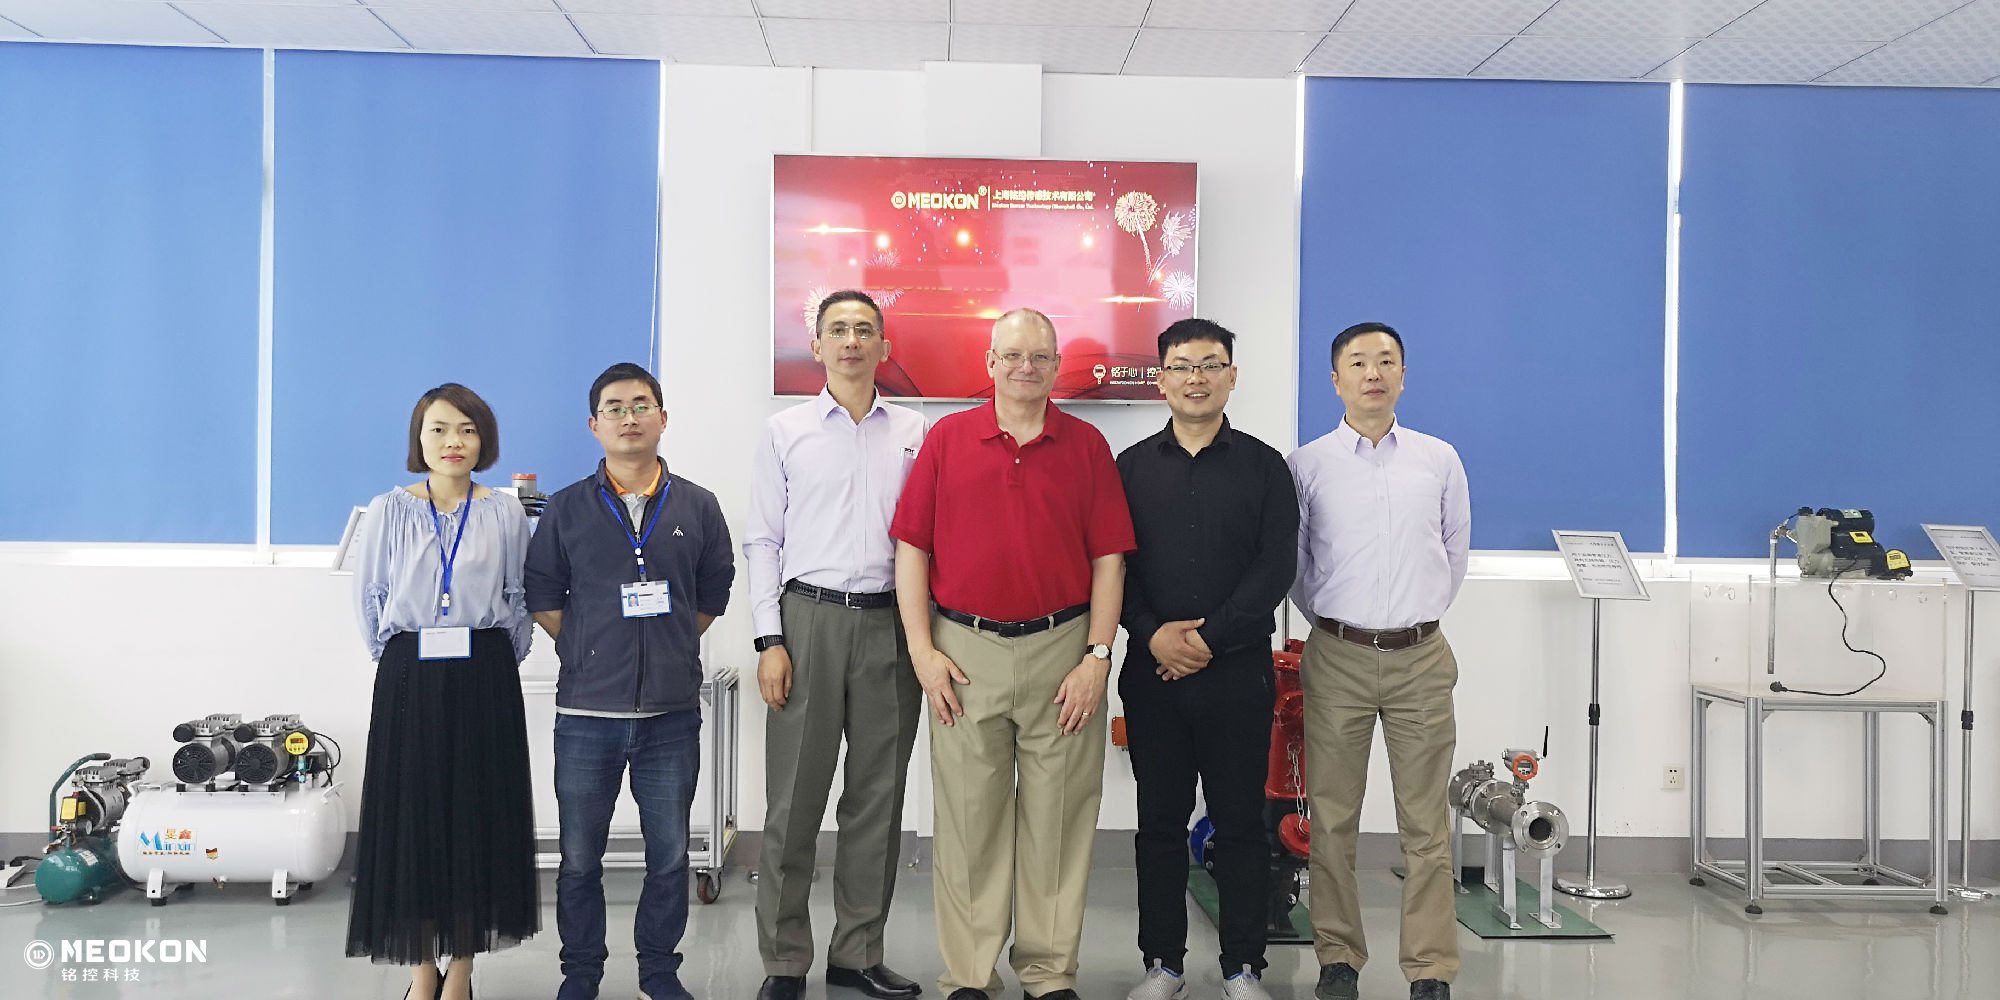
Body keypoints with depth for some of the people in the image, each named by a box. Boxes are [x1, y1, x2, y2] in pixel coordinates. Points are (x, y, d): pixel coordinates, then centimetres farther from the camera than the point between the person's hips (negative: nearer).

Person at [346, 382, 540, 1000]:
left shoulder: (505, 514, 4)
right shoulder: (389, 512, 4)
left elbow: (521, 600, 6)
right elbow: (369, 597, 7)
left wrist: (498, 665, 2)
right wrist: (393, 659, 4)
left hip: (485, 681, 0)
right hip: (409, 680, 0)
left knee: (478, 814, 3)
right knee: (409, 816, 2)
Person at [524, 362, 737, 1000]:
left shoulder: (697, 507, 5)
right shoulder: (567, 508, 3)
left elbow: (713, 595, 11)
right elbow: (541, 596, 7)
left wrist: (671, 646, 5)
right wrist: (589, 649, 1)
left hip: (672, 712, 1)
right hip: (586, 712, 0)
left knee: (669, 855, 7)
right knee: (580, 857, 8)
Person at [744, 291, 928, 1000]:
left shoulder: (913, 433, 10)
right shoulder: (785, 433, 6)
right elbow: (763, 542, 3)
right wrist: (769, 641, -5)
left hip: (891, 622, 2)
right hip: (808, 619, -2)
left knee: (879, 795, 8)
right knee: (794, 797, 0)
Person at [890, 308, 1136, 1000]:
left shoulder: (1087, 446, 6)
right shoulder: (947, 439, 5)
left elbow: (1108, 559, 3)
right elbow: (911, 548, 4)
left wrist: (1097, 657, -4)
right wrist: (922, 651, -3)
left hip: (1063, 650, 0)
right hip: (965, 651, 0)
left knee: (1058, 818, 6)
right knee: (968, 816, 5)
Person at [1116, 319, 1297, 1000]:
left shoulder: (1263, 466, 4)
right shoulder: (1132, 466, 8)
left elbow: (1277, 566, -4)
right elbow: (1112, 563, 3)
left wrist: (1210, 638, -13)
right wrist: (1152, 633, -12)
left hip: (1237, 669, -1)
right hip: (1152, 668, 2)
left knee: (1240, 821, 4)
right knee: (1160, 821, 8)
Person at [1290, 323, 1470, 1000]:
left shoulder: (1439, 459, 7)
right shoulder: (1307, 465, 2)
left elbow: (1456, 549, 18)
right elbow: (1291, 559, 11)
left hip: (1421, 658, 1)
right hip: (1338, 658, -1)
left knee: (1426, 821, 2)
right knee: (1333, 817, 4)